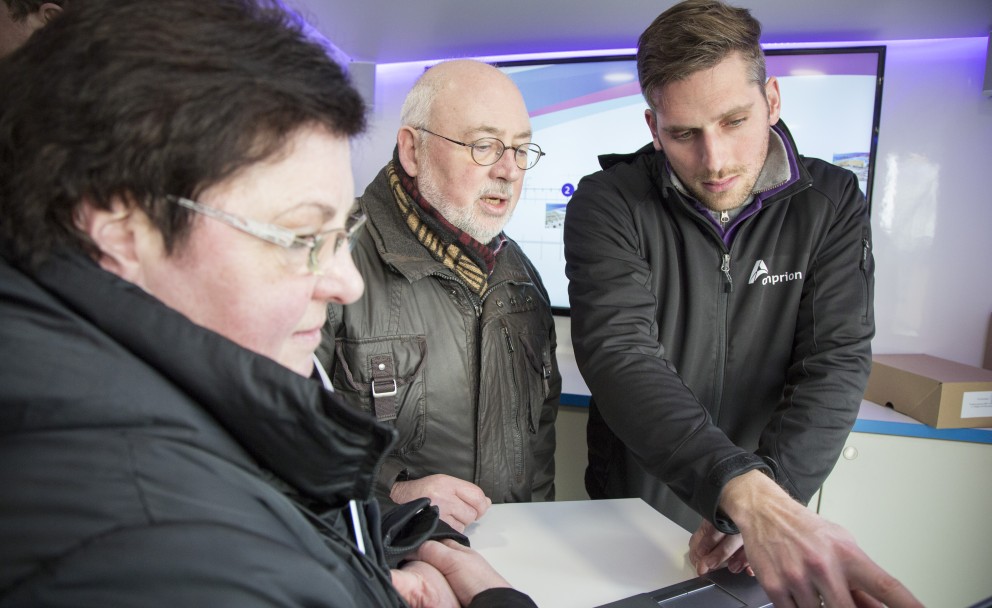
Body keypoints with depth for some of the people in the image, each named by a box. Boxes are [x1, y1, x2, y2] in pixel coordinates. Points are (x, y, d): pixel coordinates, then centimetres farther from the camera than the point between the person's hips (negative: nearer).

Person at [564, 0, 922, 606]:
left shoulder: (832, 203, -8)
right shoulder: (608, 206, -16)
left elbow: (836, 361, -14)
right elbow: (618, 355, -28)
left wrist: (771, 496, -29)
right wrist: (749, 497, -41)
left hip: (776, 508, 2)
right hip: (631, 512, -1)